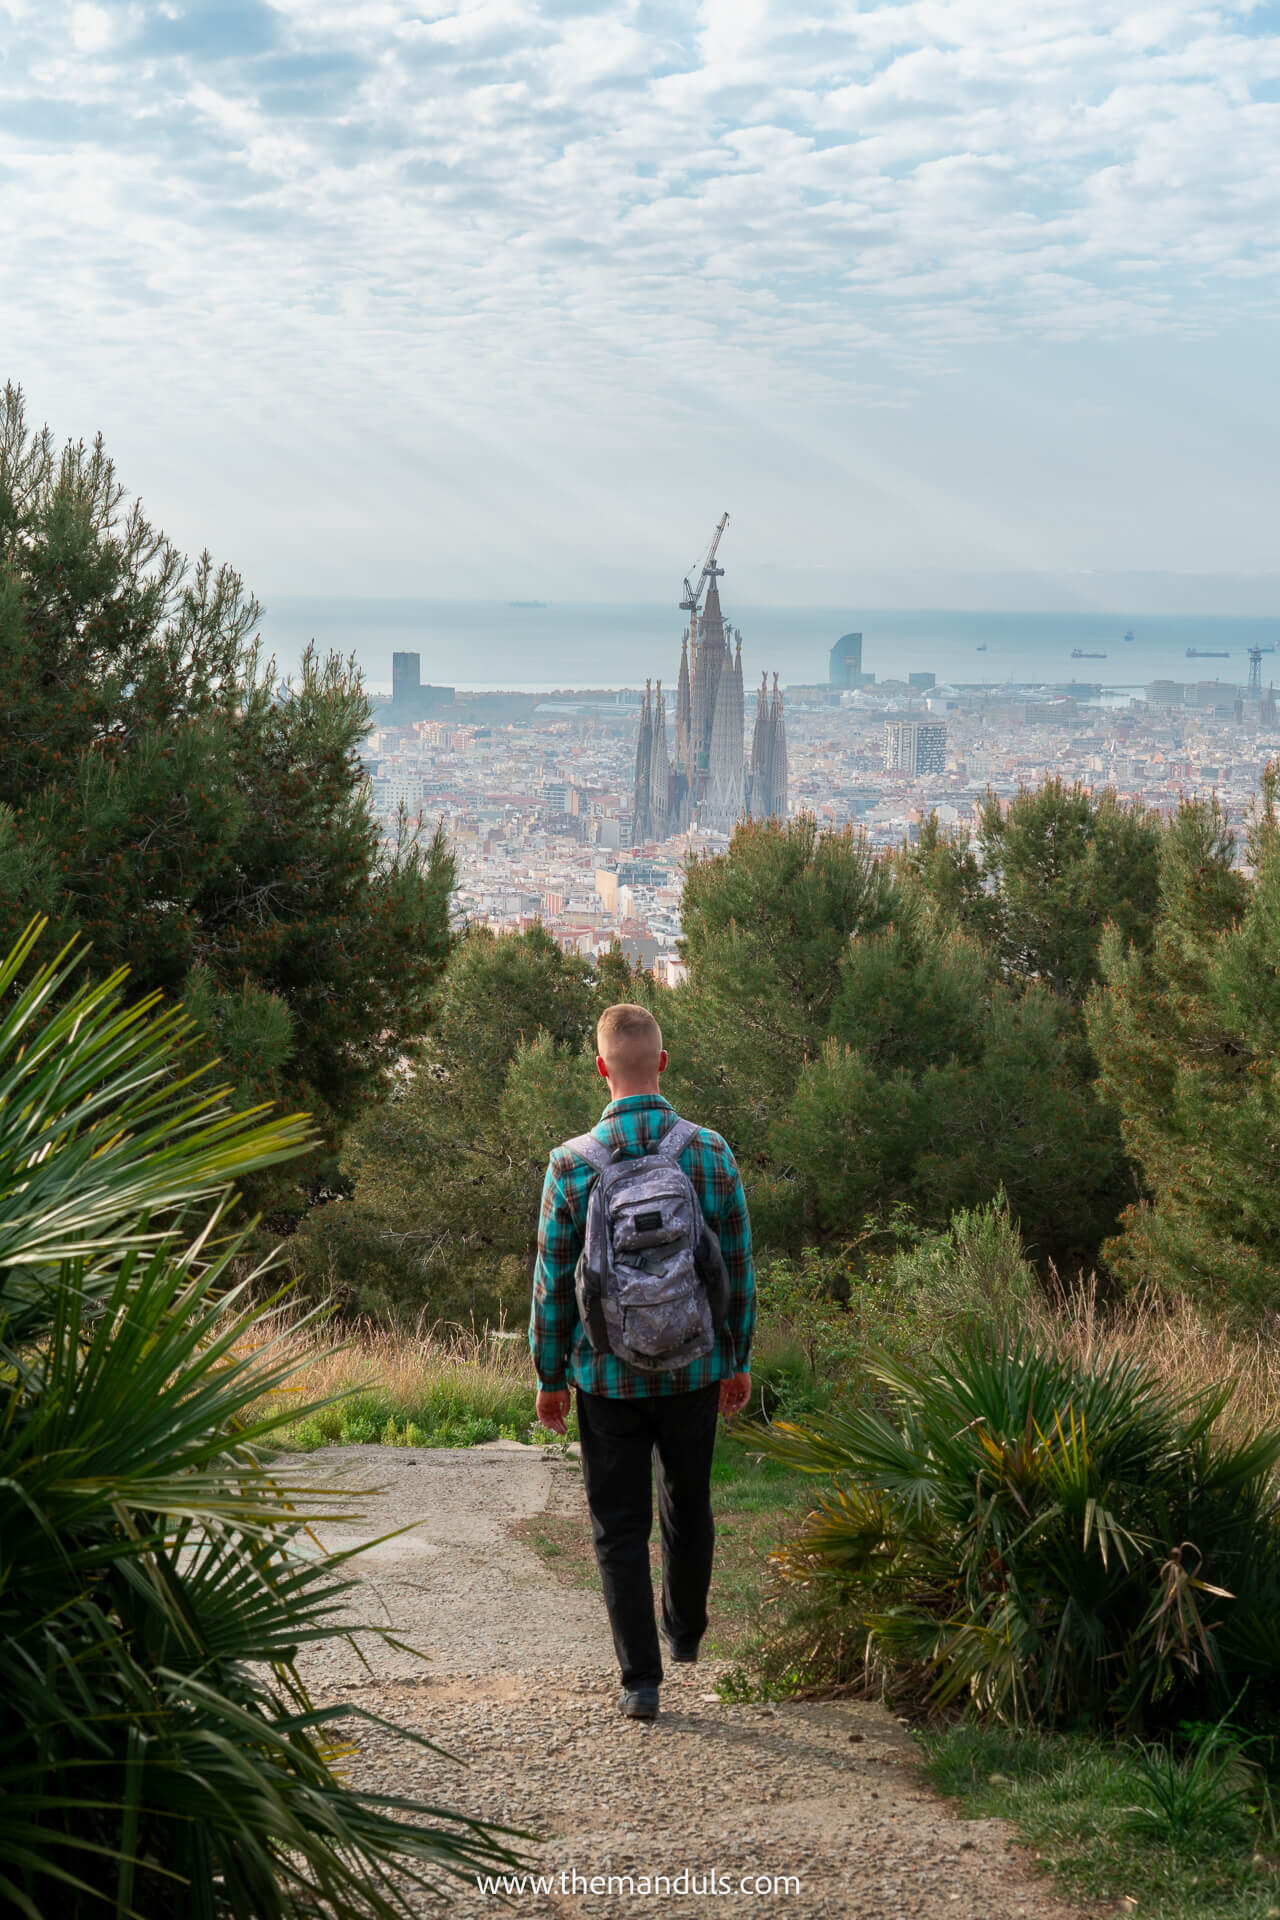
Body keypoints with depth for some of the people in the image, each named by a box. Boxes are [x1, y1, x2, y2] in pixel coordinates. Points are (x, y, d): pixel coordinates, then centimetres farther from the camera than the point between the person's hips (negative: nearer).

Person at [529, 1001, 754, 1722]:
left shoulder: (573, 1164, -11)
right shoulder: (712, 1152, -7)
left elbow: (554, 1282, -6)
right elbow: (739, 1267, -1)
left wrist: (550, 1377, 5)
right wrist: (739, 1360, 11)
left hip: (608, 1376, -2)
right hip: (695, 1371, 2)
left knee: (621, 1527, 7)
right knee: (688, 1506, 22)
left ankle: (642, 1680, 7)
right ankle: (685, 1630, 42)